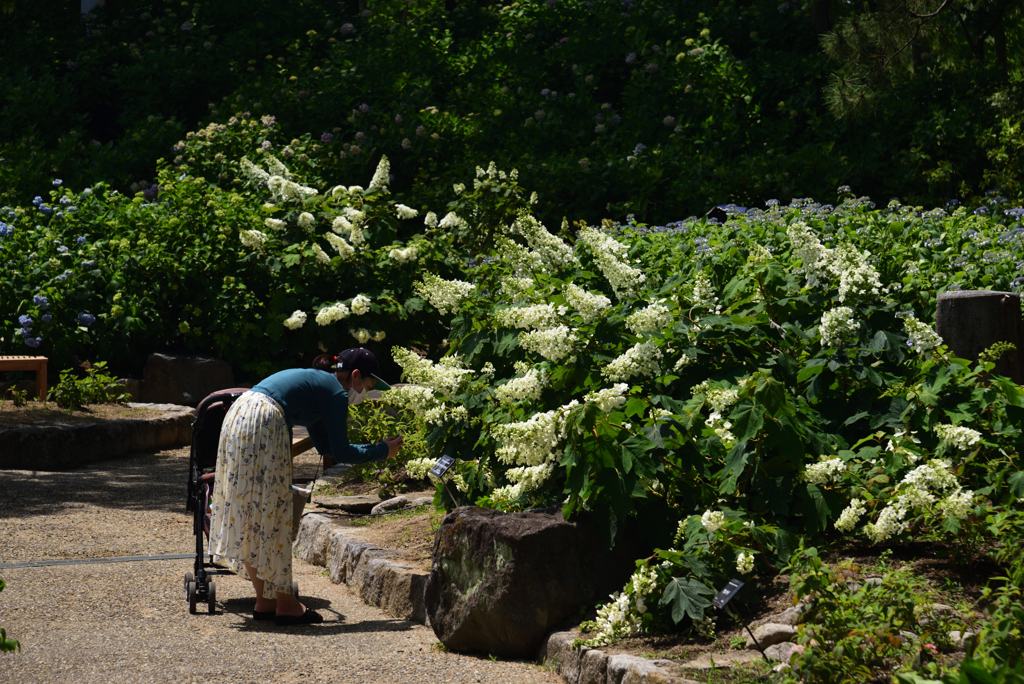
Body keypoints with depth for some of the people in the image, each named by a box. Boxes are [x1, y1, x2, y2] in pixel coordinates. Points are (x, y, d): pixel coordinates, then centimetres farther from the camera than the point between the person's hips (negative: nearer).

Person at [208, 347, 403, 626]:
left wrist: (375, 449, 28)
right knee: (271, 514, -2)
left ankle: (265, 602, 18)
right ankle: (285, 604, 5)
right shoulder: (335, 393, 0)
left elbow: (325, 445, 30)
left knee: (248, 514, 11)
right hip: (264, 426, -10)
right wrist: (383, 451, 12)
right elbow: (340, 453, -1)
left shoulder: (316, 381, 26)